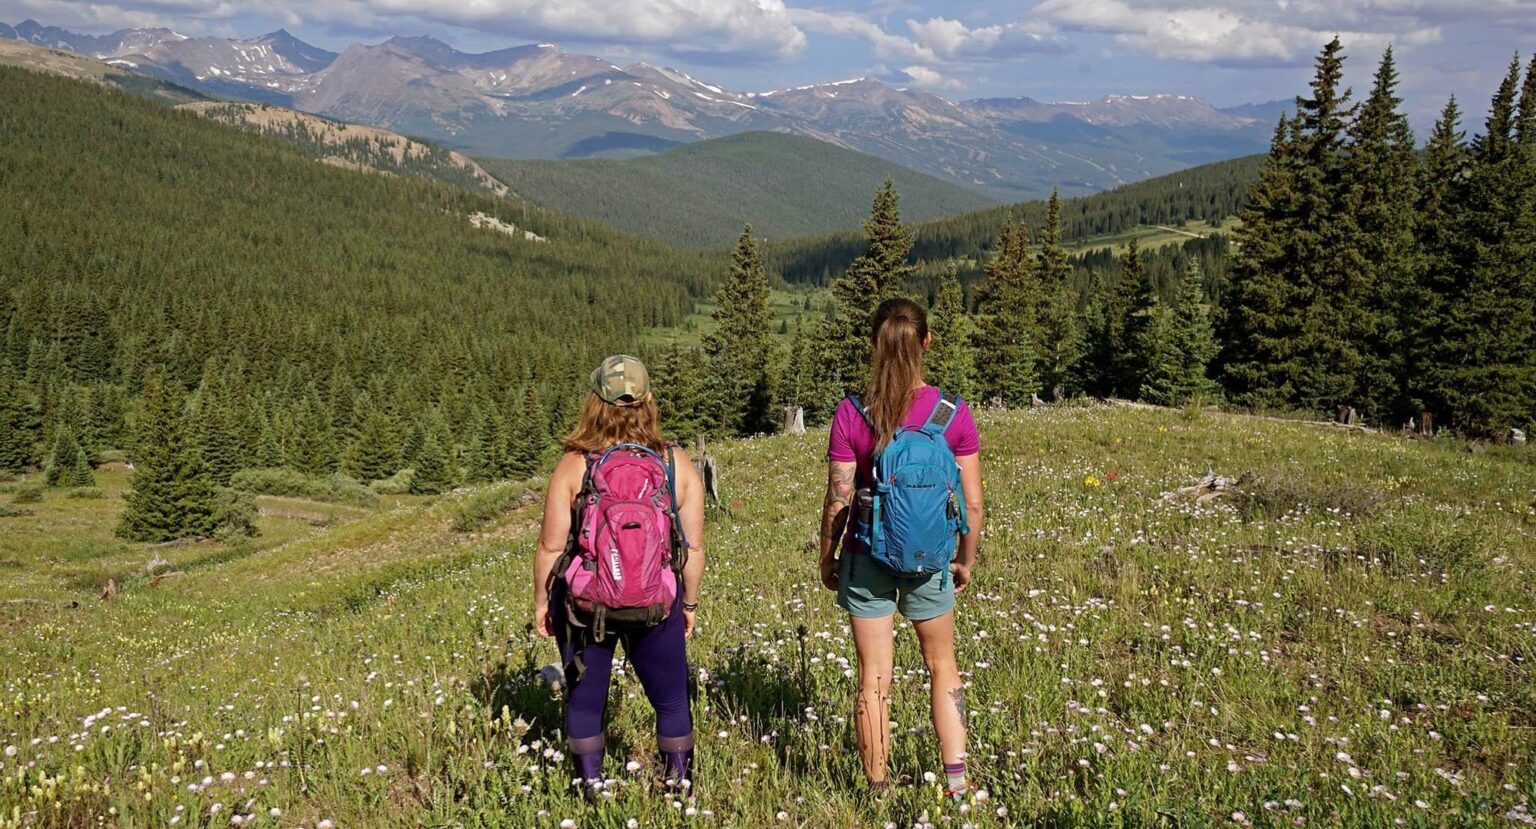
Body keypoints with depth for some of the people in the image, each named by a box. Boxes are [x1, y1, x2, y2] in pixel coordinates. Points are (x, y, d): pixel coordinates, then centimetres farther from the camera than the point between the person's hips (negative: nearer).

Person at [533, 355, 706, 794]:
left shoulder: (574, 465, -12)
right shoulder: (677, 464, -7)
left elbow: (551, 547, -9)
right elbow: (693, 546, -3)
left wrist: (541, 600, 6)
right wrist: (689, 602, 10)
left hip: (583, 605, -1)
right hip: (657, 606, 1)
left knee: (584, 700, 17)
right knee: (671, 700, 18)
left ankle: (592, 791, 27)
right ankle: (679, 786, 26)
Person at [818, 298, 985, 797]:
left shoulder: (852, 415, -13)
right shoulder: (954, 413, -9)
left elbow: (838, 501, -9)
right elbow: (972, 503, -4)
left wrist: (826, 558, 7)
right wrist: (966, 561, 11)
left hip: (867, 560, -1)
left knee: (874, 681, 11)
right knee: (942, 668, 21)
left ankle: (877, 792, 22)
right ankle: (956, 782, 24)